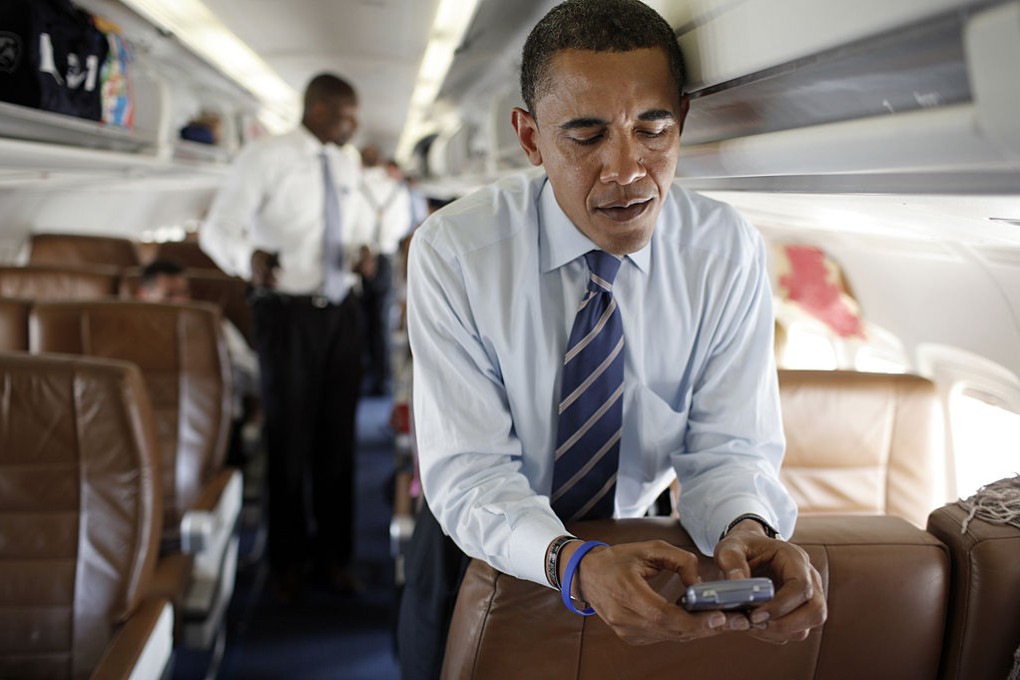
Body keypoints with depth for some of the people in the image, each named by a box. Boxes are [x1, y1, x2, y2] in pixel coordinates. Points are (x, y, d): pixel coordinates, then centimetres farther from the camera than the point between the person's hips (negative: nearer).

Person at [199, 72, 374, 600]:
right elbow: (217, 228, -11)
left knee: (338, 433, 11)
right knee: (289, 436, 4)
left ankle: (334, 553, 26)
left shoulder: (347, 163, 8)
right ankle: (287, 559, 23)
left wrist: (360, 249, 2)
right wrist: (248, 258, -33)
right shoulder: (265, 157, -9)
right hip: (288, 312, -5)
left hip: (342, 310, 5)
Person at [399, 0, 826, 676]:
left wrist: (748, 531, -36)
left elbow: (727, 449, -13)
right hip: (481, 543, -1)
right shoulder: (451, 253, -21)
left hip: (634, 534, 2)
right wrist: (574, 563, -42)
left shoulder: (730, 252, -15)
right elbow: (468, 474, -23)